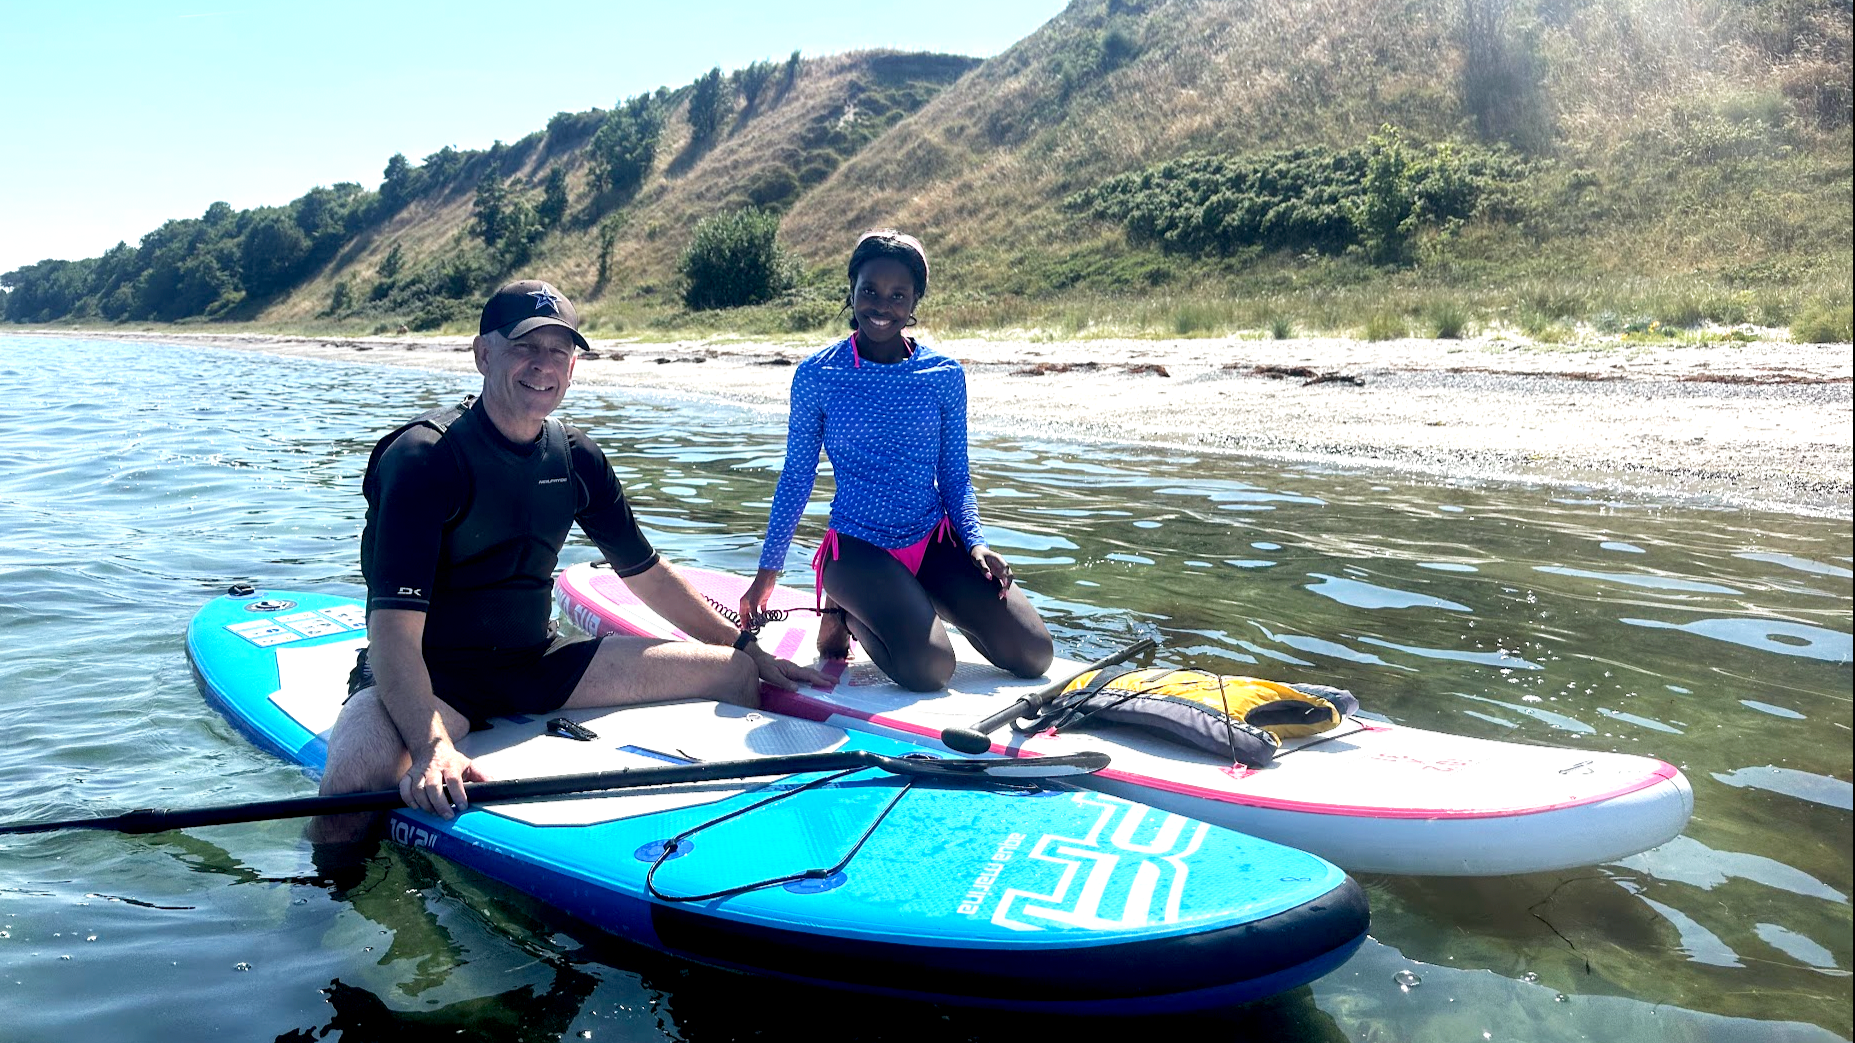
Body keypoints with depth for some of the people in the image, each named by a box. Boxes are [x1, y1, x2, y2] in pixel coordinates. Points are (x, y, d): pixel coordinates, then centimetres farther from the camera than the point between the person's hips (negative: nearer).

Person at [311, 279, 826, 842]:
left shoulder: (576, 457, 3)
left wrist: (751, 649, 14)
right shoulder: (423, 458, -17)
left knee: (736, 673, -1)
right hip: (431, 675, -6)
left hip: (539, 664, 6)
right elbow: (393, 629, -26)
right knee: (355, 784, -39)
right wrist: (431, 748, -43)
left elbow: (647, 573, 15)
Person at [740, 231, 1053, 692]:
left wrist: (974, 543, -11)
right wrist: (766, 573, 2)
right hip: (858, 546, -3)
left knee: (1033, 654, -8)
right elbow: (796, 479, 2)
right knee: (930, 667, -26)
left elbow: (955, 477, 7)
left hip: (935, 540, 4)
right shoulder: (816, 376, -4)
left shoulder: (945, 375, 1)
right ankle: (845, 612, 5)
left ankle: (924, 603, 15)